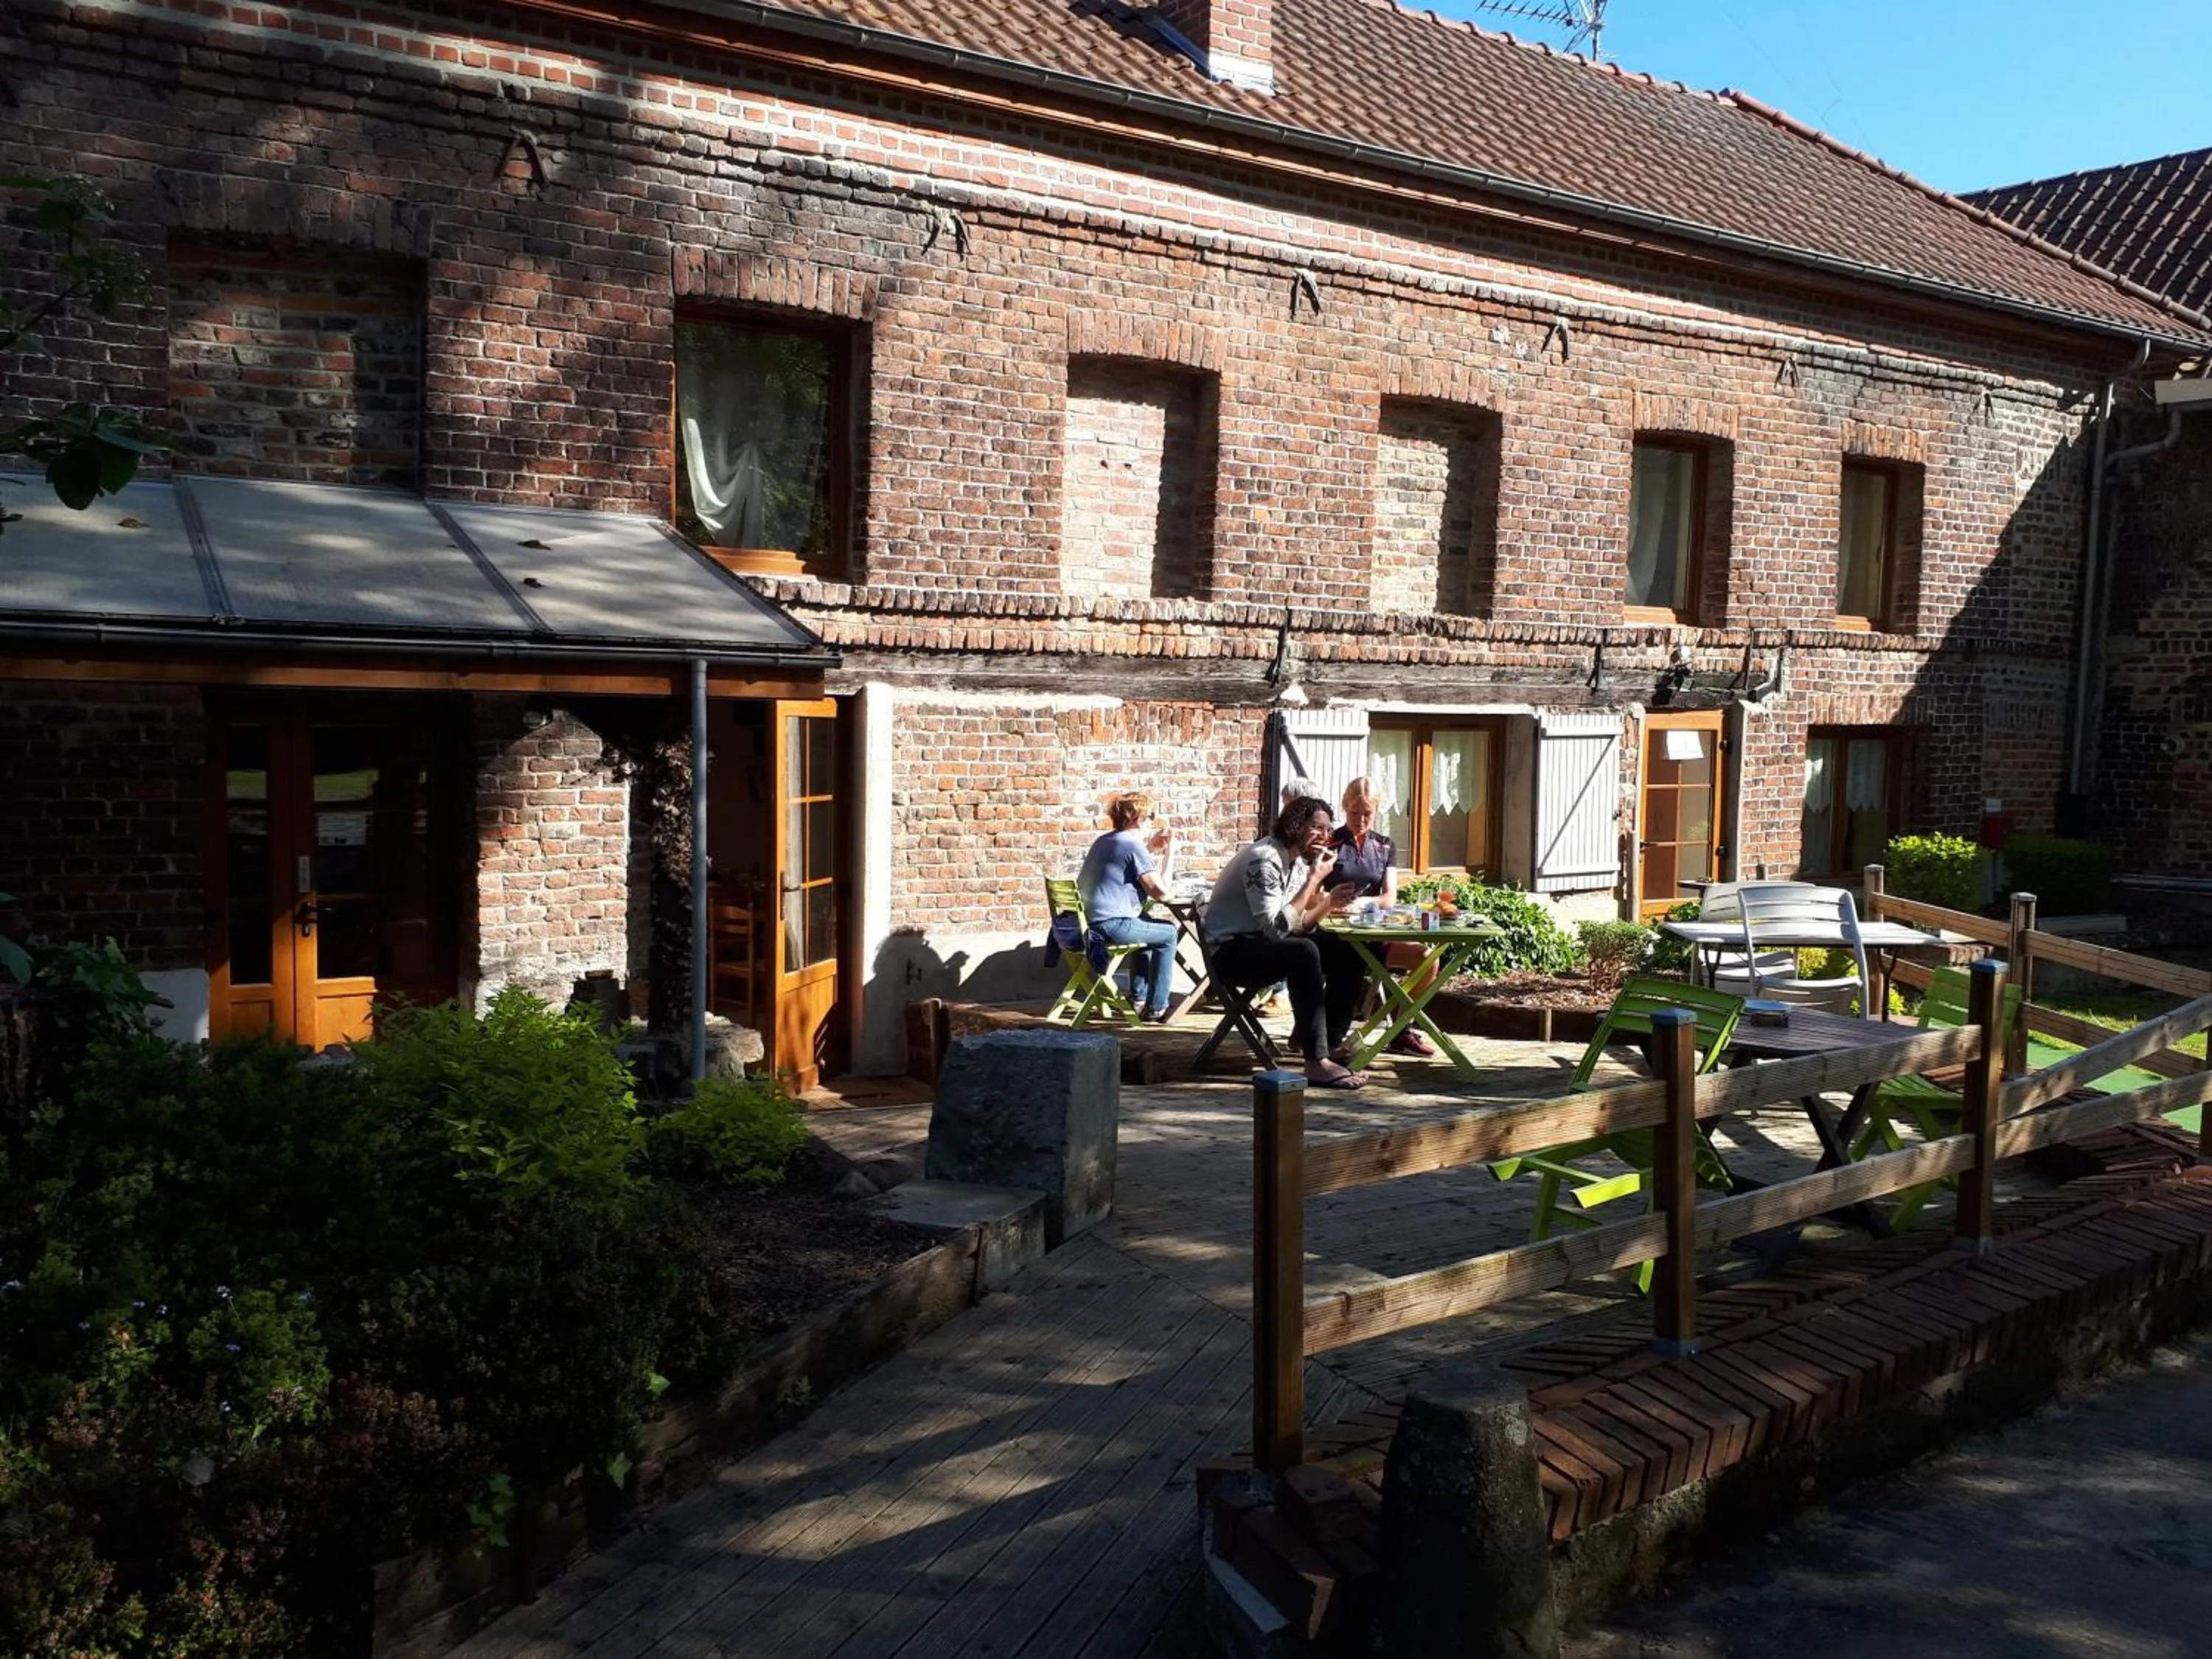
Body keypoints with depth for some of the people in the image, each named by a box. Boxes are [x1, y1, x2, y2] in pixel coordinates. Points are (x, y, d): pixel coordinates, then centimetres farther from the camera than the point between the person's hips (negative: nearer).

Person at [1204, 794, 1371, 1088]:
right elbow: (1277, 928, -29)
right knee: (1304, 952, -34)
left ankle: (1331, 1042, 9)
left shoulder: (1300, 861, 8)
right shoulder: (1264, 860, -21)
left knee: (1348, 953, -2)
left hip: (1265, 942, 10)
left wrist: (1329, 902, -11)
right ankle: (1317, 1063, -33)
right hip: (1232, 951, -10)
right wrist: (1315, 880, -25)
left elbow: (1300, 924, 7)